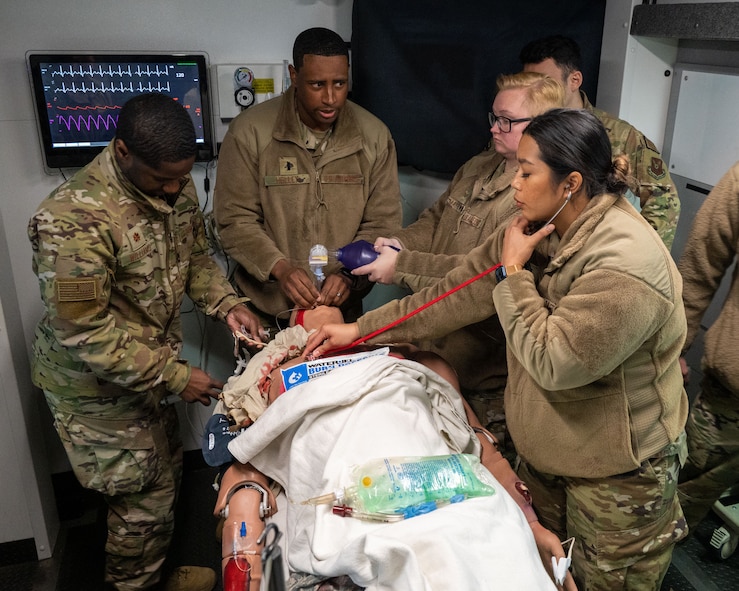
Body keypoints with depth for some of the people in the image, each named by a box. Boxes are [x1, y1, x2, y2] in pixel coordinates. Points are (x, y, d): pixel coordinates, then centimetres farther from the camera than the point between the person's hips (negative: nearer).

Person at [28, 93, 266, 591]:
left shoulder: (176, 186, -6)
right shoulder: (74, 219, -31)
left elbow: (195, 256, 9)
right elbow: (84, 333, -28)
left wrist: (226, 303, -9)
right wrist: (173, 377, -25)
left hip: (150, 365, 8)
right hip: (97, 386, -8)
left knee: (167, 470, 23)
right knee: (144, 498, 7)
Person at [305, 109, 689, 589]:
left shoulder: (625, 265, -31)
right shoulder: (538, 229, -6)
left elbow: (552, 362, -30)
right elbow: (462, 292, -3)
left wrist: (512, 272, -23)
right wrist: (361, 329, -3)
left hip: (617, 474, -7)